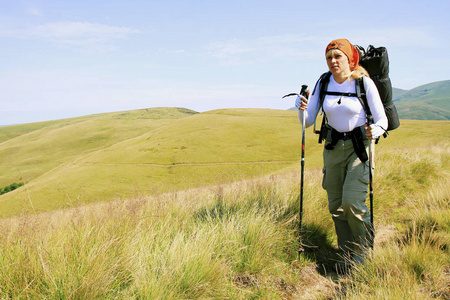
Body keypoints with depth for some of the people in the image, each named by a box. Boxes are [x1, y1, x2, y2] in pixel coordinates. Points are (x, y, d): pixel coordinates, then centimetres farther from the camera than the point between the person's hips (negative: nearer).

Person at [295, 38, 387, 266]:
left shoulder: (364, 83, -12)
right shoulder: (323, 83, -1)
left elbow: (382, 120, -10)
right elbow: (308, 121, -1)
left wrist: (374, 131, -32)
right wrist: (302, 108, -22)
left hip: (359, 146, -4)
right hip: (333, 146, 4)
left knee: (352, 202, -15)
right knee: (336, 205, 6)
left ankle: (364, 249, 13)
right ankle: (348, 254, 24)